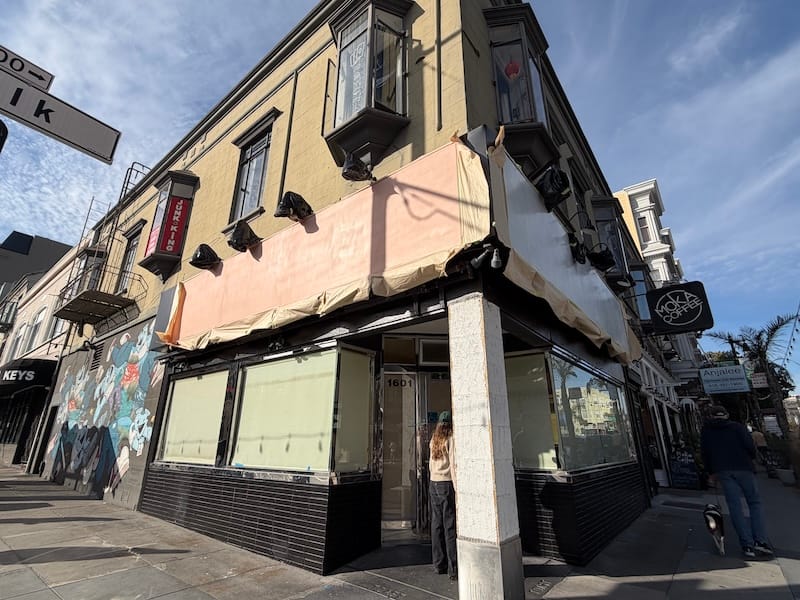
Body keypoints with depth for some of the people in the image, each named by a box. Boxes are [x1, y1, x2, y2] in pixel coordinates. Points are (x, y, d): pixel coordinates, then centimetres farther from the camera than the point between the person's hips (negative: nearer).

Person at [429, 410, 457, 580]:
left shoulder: (434, 440, 10)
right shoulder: (451, 439, -11)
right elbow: (453, 465, -15)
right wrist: (458, 489, -13)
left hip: (434, 483, 7)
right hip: (447, 484, -7)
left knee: (437, 524, 12)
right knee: (451, 526, -1)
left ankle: (439, 564, 22)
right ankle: (453, 569, 5)